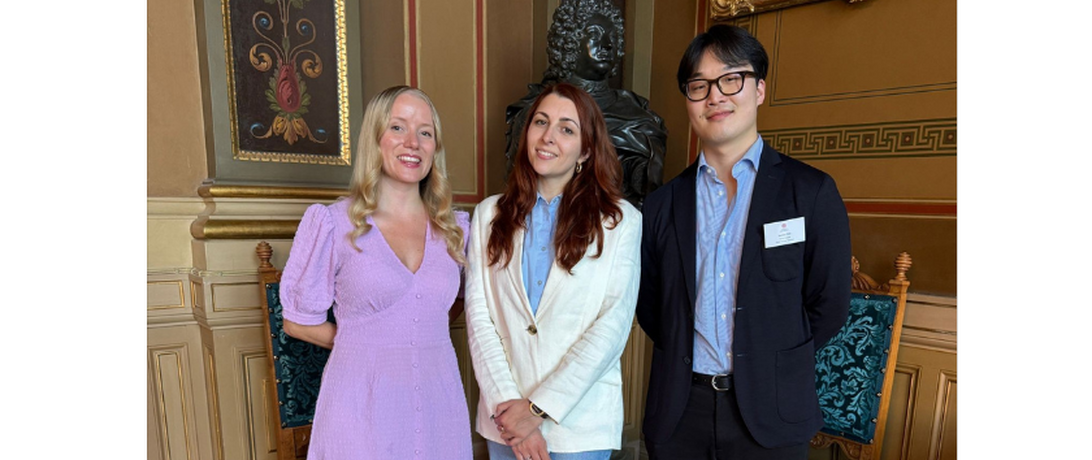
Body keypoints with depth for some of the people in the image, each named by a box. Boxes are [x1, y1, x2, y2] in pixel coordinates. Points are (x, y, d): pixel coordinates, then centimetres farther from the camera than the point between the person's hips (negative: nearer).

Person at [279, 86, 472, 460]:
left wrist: (426, 339, 2)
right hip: (362, 409, -3)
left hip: (439, 406, 3)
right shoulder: (332, 224, -7)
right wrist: (364, 343, 1)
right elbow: (298, 320, 2)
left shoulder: (456, 229, 2)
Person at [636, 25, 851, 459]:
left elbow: (828, 306, -2)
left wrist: (769, 362, -1)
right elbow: (649, 307, 8)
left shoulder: (812, 191, -4)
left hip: (770, 412, -1)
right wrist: (685, 359, -1)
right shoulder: (662, 204, 2)